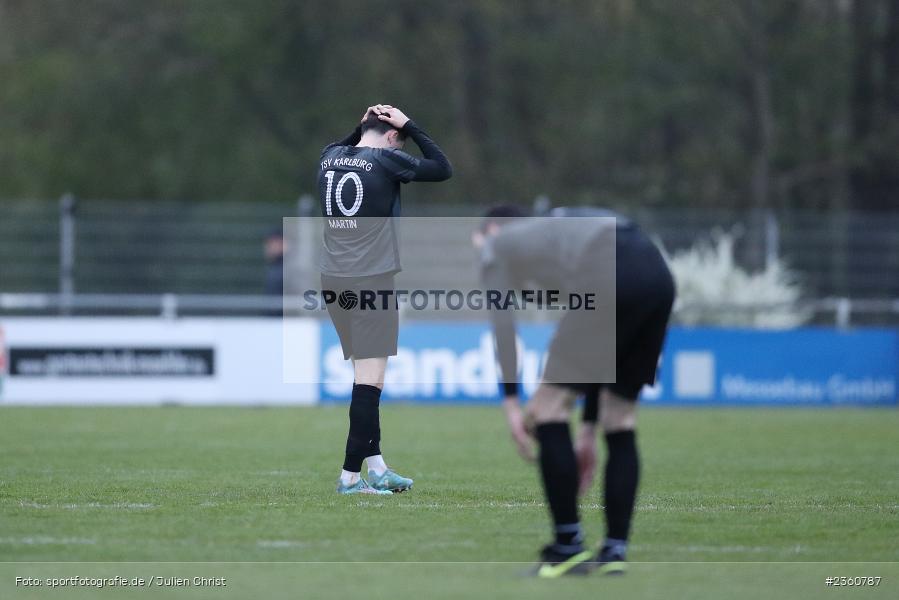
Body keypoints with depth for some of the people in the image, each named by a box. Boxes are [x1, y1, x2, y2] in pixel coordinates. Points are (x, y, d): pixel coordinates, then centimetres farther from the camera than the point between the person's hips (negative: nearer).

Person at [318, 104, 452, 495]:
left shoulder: (330, 156, 9)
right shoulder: (386, 160, -8)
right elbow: (442, 169, 3)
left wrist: (363, 125, 25)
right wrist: (409, 127, 7)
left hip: (334, 281, 7)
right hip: (372, 279, -7)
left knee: (365, 375, 13)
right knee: (370, 378, -6)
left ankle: (375, 465, 13)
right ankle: (351, 475, -10)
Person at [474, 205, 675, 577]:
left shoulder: (497, 243, 25)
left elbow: (502, 324, 8)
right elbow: (594, 349, 38)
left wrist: (511, 402, 3)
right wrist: (588, 429, 39)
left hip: (611, 278, -7)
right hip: (658, 276, 7)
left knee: (549, 406, 2)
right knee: (620, 418, 19)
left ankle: (568, 548, 2)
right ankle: (615, 551, 16)